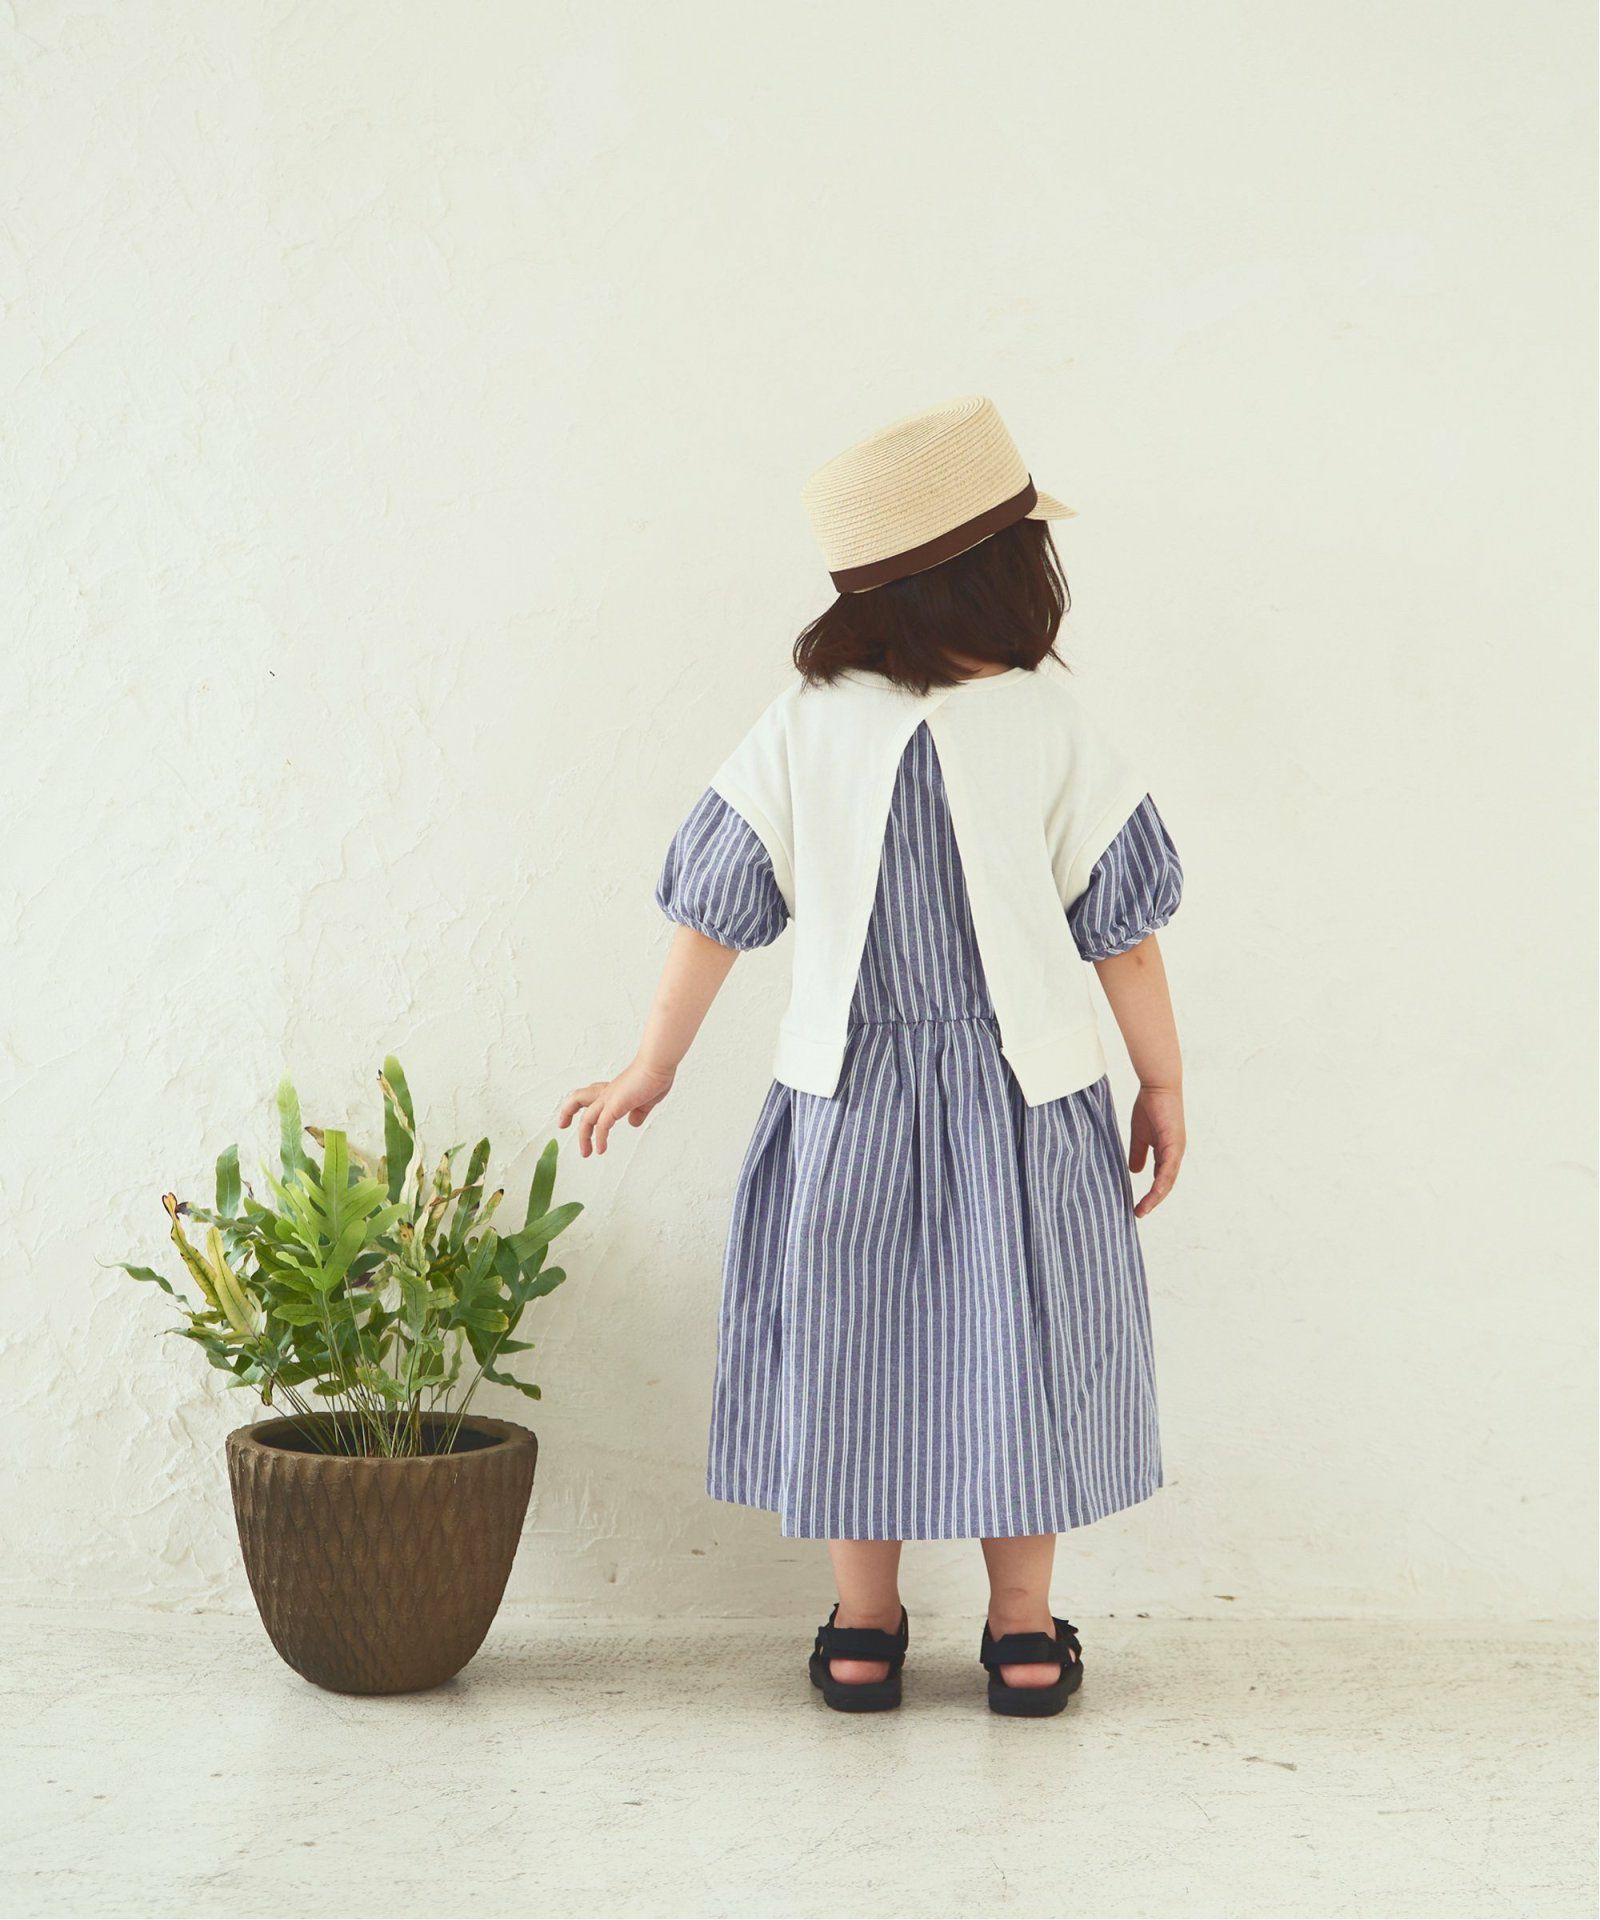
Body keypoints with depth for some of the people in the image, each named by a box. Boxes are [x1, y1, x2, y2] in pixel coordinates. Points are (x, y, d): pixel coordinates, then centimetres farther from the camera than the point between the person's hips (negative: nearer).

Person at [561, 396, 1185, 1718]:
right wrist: (1164, 1082, 4)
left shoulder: (806, 725, -5)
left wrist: (654, 1070, 9)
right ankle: (1025, 1635, 18)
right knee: (1019, 1345, 11)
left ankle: (865, 1632, 19)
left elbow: (715, 910, -2)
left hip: (845, 1101, 2)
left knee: (851, 1346, 12)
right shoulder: (1051, 726, -11)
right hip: (1024, 1095, -1)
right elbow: (1121, 924, -8)